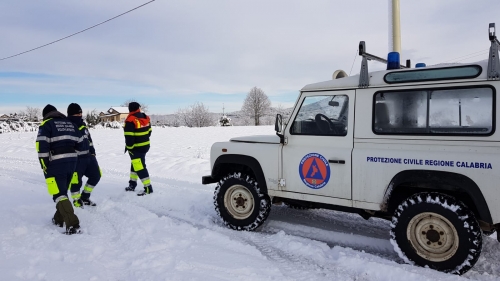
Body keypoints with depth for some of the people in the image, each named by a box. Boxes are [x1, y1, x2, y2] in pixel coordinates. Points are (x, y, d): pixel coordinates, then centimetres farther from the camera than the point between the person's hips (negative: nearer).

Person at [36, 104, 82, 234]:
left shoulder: (46, 124, -2)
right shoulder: (70, 123, 17)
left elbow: (42, 146, -12)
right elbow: (78, 143, 18)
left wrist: (44, 165, -9)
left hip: (56, 164, -7)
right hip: (71, 161, 7)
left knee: (59, 194, -7)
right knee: (63, 190, 21)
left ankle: (73, 224, -17)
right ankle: (59, 219, 32)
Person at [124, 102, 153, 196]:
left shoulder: (130, 120, -20)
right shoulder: (145, 118, 4)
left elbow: (129, 136, -21)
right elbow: (149, 131, 12)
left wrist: (128, 147, -8)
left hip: (136, 148, -9)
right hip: (145, 146, 9)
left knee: (140, 167, -5)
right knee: (135, 164, 22)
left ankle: (148, 188, -5)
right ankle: (132, 184, 33)